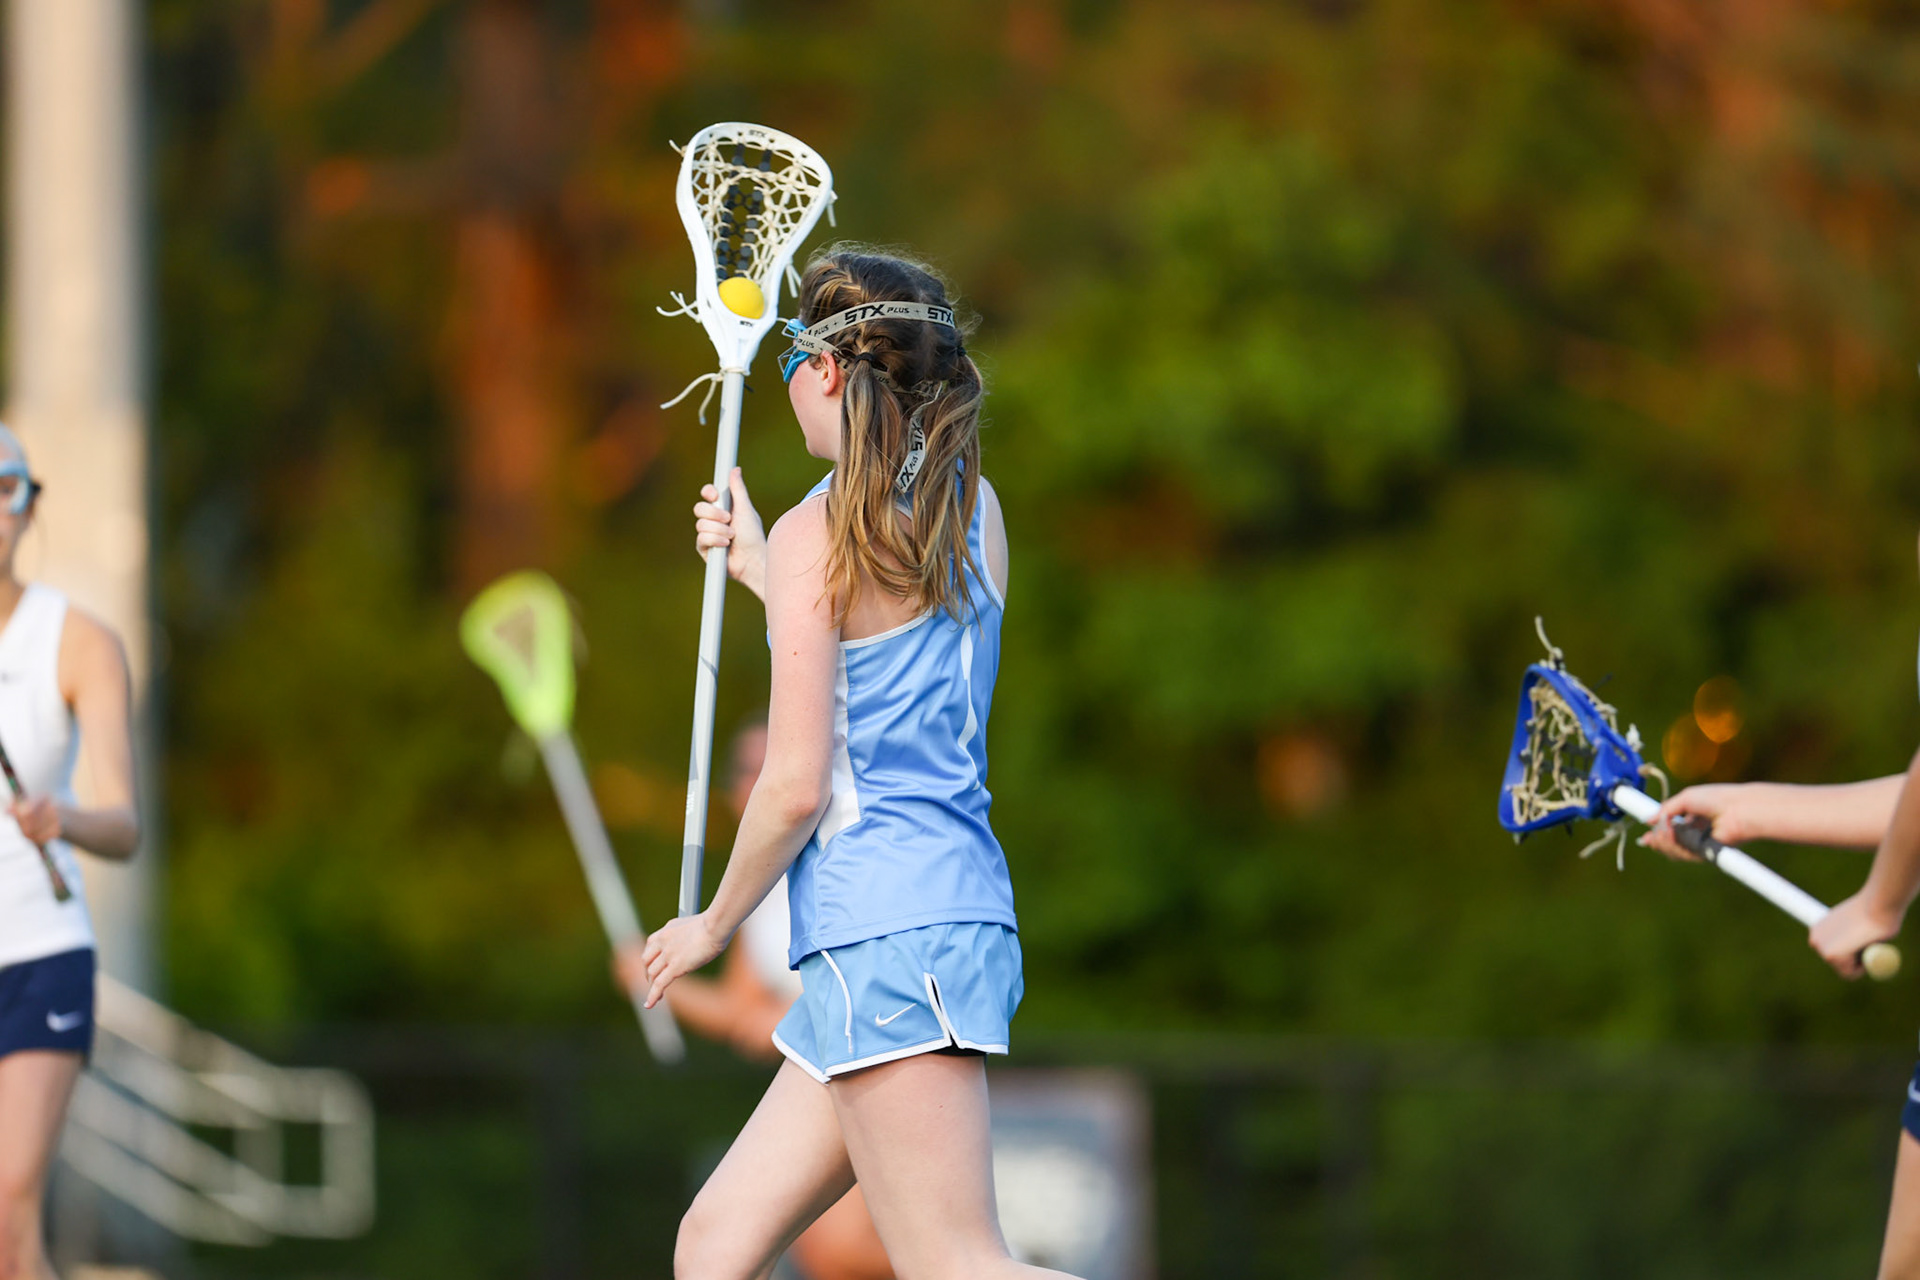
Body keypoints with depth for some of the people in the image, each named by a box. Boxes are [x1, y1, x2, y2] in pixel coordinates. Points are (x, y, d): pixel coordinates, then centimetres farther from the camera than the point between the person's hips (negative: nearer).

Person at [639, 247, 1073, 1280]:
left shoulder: (820, 535, -10)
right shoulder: (974, 508, 12)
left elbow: (797, 787, -12)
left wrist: (715, 922, 4)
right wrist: (761, 570, 39)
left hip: (882, 936, -9)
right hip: (961, 905, 9)